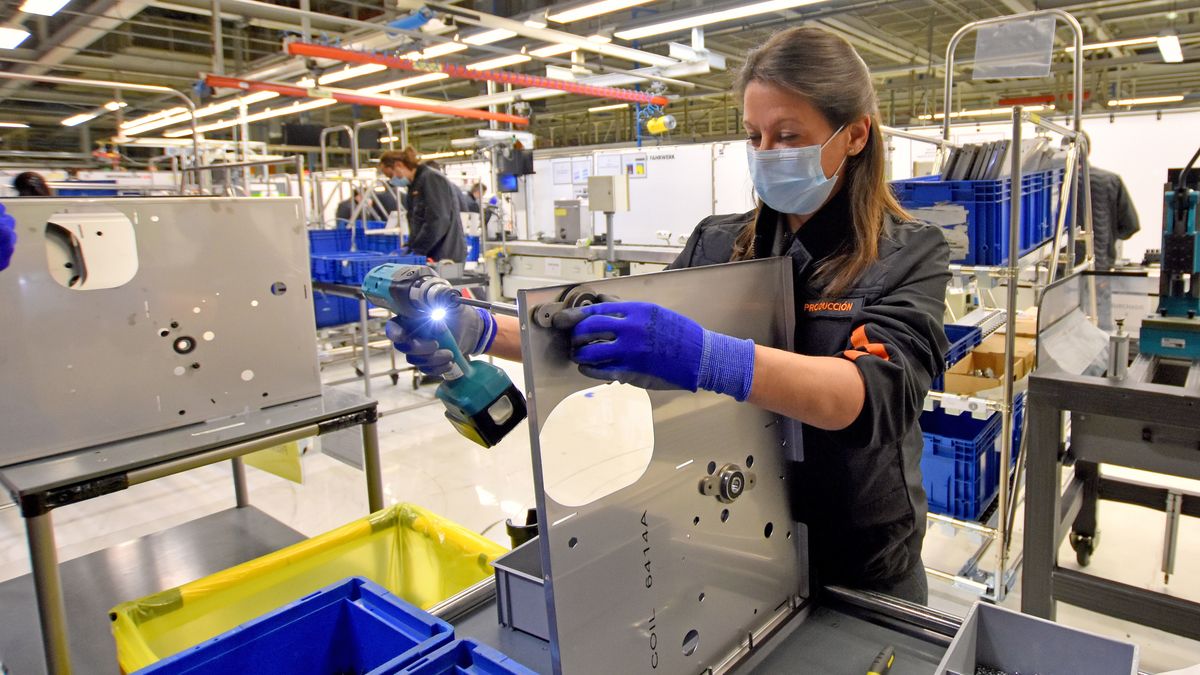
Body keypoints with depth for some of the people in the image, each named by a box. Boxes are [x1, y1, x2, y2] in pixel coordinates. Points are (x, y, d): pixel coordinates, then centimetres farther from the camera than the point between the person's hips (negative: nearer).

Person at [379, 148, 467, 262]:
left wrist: (415, 250, -16)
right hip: (430, 256, 9)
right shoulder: (414, 185, 20)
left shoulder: (431, 178, -9)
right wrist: (410, 247, 6)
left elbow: (437, 222, -18)